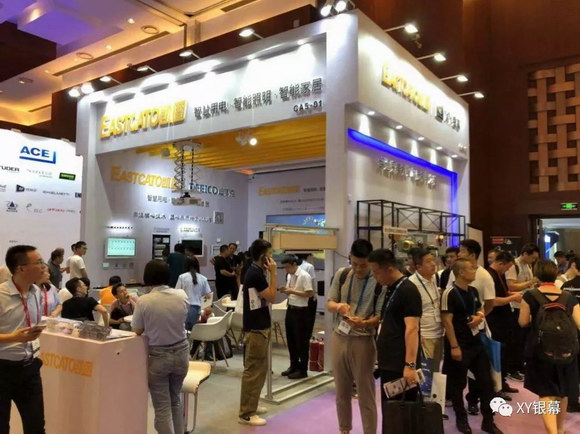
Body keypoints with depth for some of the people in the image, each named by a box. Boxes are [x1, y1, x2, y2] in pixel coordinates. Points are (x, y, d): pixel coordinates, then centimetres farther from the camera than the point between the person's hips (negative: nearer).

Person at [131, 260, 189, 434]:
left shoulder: (144, 301, -16)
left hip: (158, 356, -4)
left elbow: (137, 331, -4)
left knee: (162, 406, 7)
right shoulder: (182, 295, -6)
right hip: (181, 353, 4)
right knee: (175, 400, 23)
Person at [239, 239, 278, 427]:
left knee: (259, 368, 19)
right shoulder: (255, 274, -20)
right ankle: (246, 414, 5)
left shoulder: (255, 271, 12)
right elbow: (271, 297, -17)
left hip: (259, 326, 11)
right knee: (253, 370, -3)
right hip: (256, 328, -11)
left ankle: (251, 406, 30)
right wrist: (273, 273, -15)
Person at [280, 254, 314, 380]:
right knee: (291, 340, 15)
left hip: (301, 311, -8)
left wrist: (292, 291, -21)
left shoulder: (304, 276, -16)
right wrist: (286, 290, -4)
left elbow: (310, 294, -21)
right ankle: (294, 366, 29)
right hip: (290, 309, 8)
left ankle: (303, 370, 14)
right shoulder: (289, 276, 9)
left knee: (301, 341, 2)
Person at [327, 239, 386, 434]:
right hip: (339, 337, 5)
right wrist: (338, 306, -17)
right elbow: (329, 303, 6)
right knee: (342, 391, 17)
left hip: (363, 340, -4)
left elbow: (380, 316, -11)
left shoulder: (379, 282, -12)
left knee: (366, 394, 5)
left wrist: (364, 323, -30)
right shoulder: (341, 274, 2)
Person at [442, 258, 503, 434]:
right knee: (458, 384, 8)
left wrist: (480, 316, -2)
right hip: (459, 345, -7)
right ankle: (461, 419, 26)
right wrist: (454, 346, -21)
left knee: (486, 381, 11)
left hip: (476, 342, 8)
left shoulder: (473, 291, 7)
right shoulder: (449, 293, -17)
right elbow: (447, 321, -19)